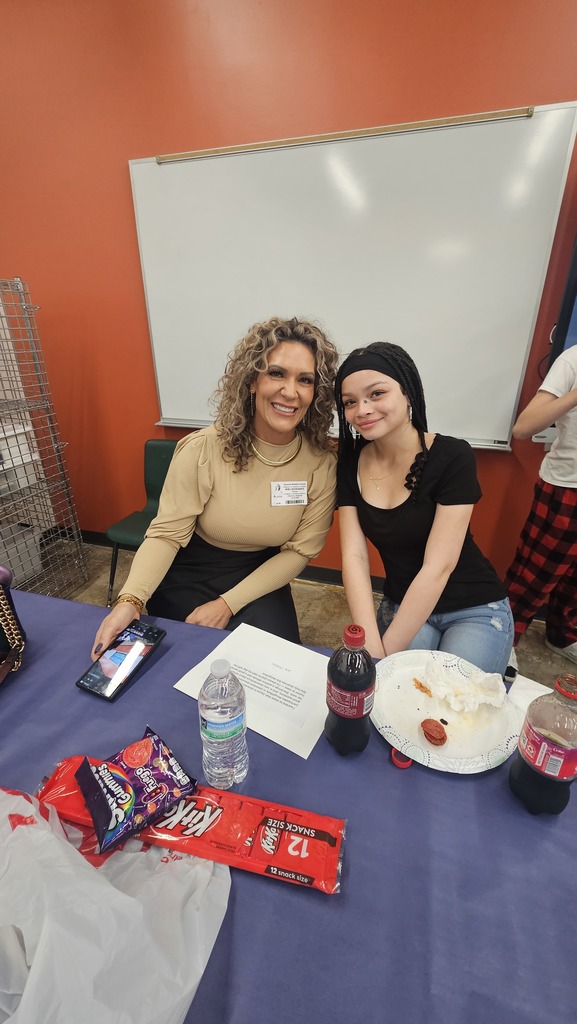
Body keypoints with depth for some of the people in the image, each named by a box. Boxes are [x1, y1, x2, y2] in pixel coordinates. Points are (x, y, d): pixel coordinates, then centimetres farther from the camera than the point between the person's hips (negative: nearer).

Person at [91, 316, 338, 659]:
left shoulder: (322, 463, -16)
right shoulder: (202, 449, -21)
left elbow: (300, 550, -11)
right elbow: (166, 534, -17)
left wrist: (228, 604, -15)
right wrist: (130, 600, -33)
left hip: (260, 578, 2)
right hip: (188, 576, -1)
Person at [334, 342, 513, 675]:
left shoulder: (453, 457, -20)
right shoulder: (351, 463, -7)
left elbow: (438, 566, -23)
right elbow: (354, 557, -13)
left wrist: (387, 651, -23)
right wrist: (371, 646, -23)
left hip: (475, 611, -2)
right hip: (402, 607, 2)